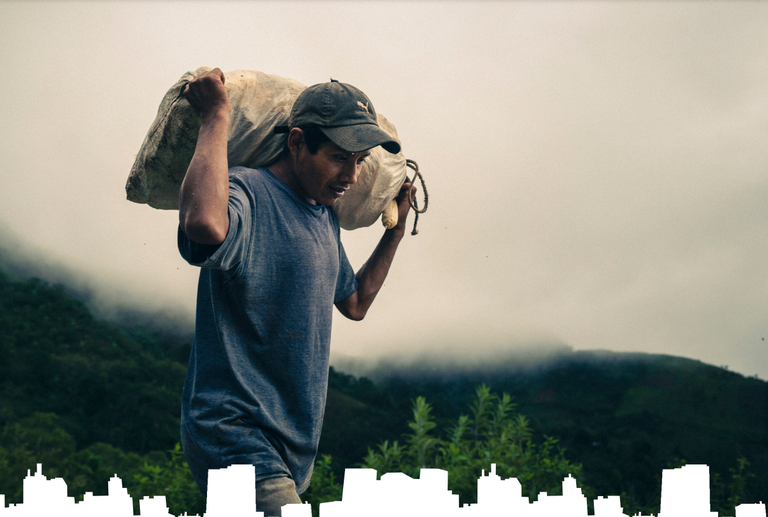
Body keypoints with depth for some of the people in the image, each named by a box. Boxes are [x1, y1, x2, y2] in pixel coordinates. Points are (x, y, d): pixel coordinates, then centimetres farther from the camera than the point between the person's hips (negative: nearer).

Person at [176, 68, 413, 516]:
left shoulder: (327, 218, 17)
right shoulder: (245, 192, -12)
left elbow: (355, 303, 32)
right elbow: (205, 222, -38)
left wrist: (397, 228, 31)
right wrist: (217, 116, -25)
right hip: (235, 434, -9)